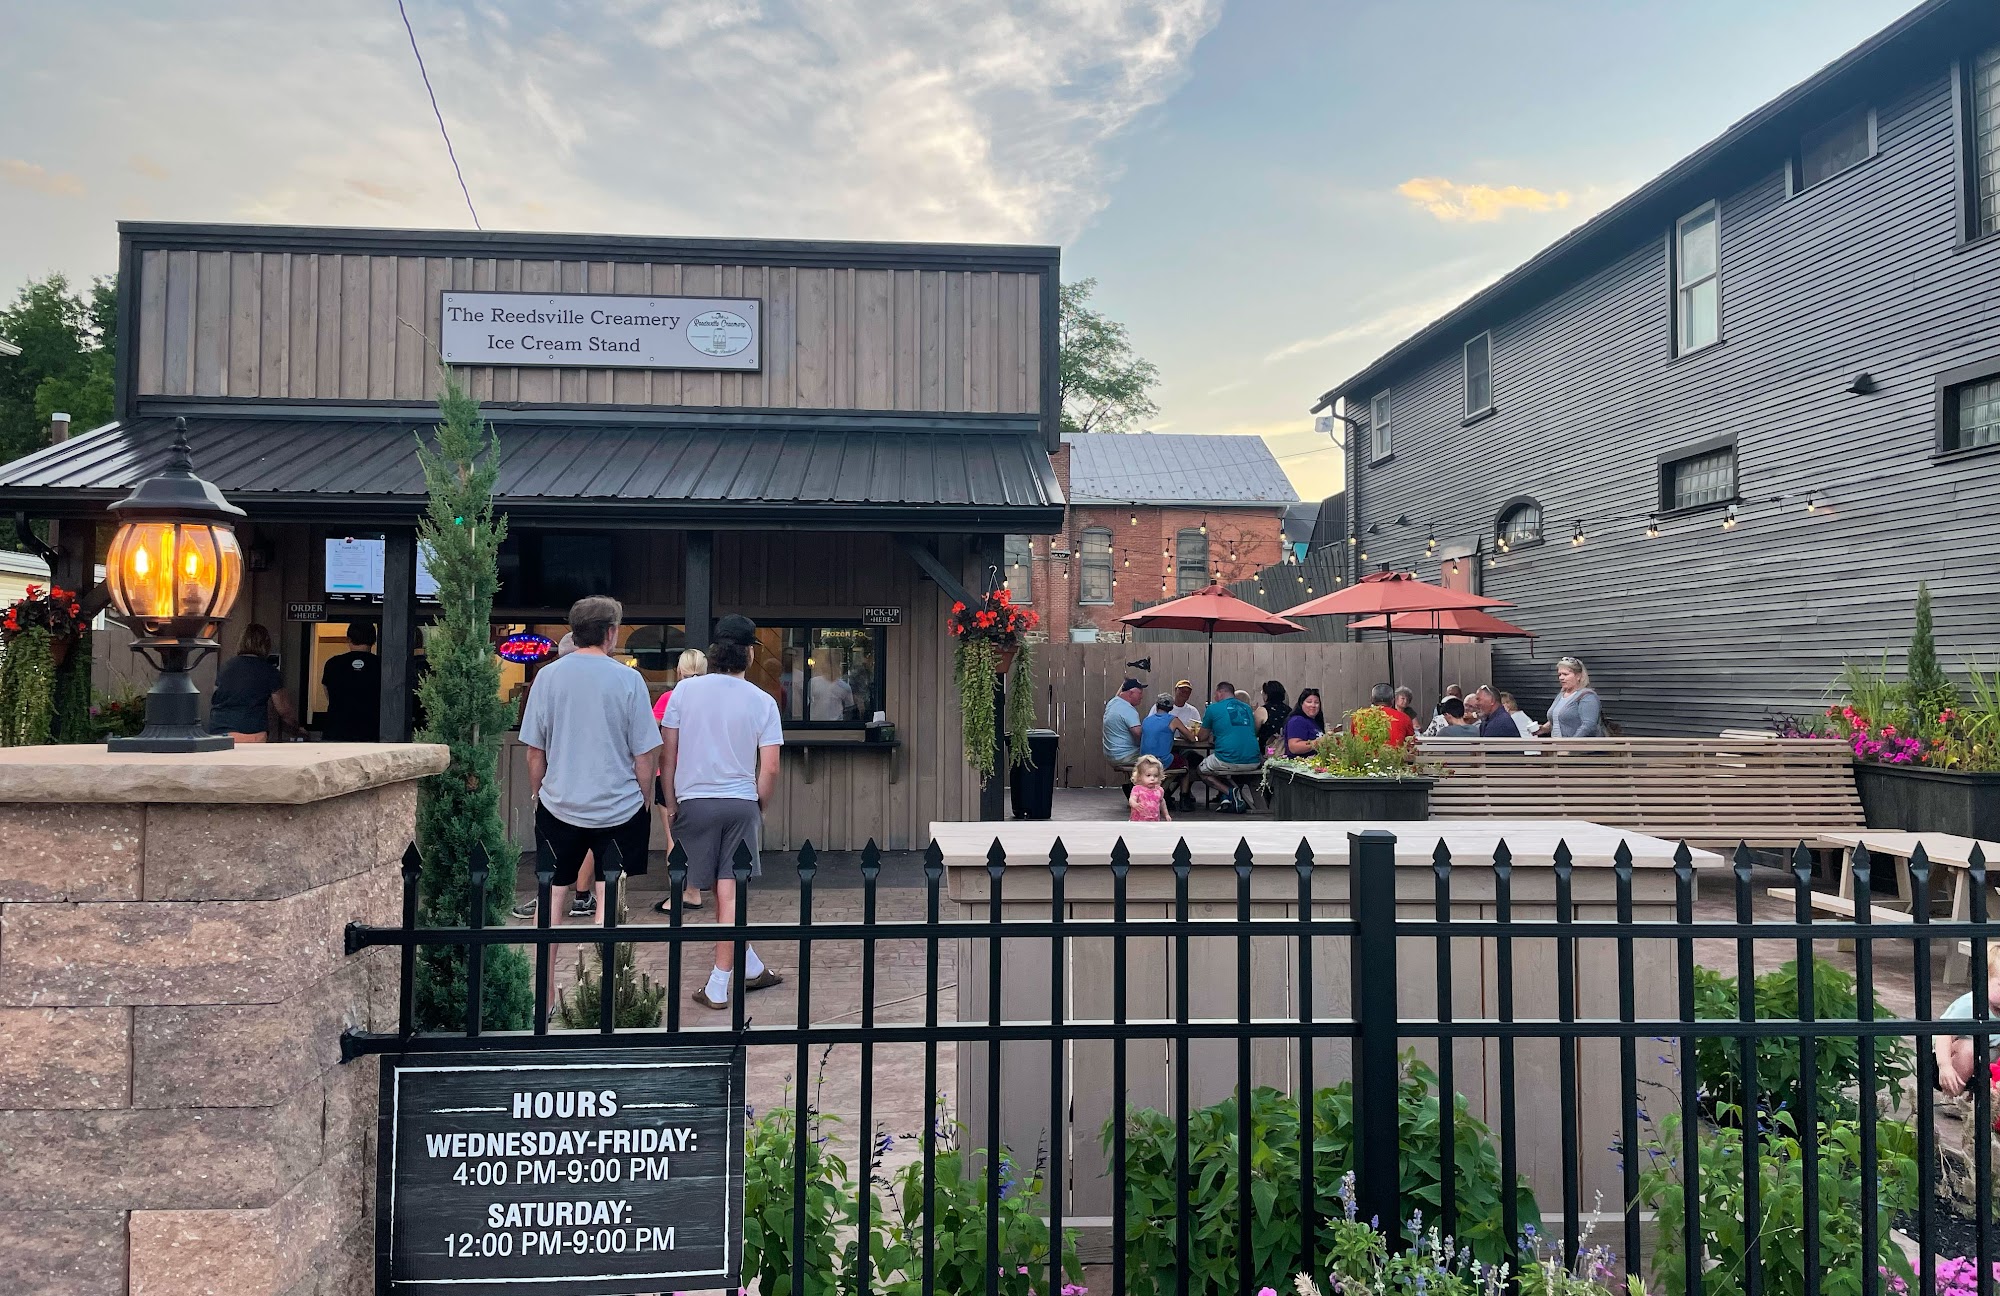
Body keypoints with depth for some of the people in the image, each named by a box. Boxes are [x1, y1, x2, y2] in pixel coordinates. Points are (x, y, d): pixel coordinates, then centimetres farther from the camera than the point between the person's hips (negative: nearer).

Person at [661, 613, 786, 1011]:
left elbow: (667, 754, 0)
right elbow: (770, 768, -5)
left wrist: (670, 803, 9)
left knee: (721, 891, 11)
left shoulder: (685, 690, -1)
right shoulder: (762, 701, -3)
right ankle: (718, 987, 12)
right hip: (741, 803, 0)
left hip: (694, 802, 1)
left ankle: (752, 969, 24)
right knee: (730, 893, 5)